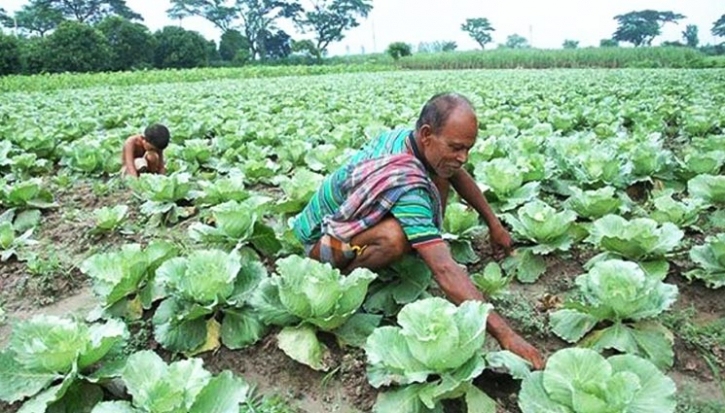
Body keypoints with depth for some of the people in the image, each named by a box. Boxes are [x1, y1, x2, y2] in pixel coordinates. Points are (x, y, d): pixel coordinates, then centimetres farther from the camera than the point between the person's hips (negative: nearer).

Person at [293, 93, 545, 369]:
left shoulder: (406, 136, -13)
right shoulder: (406, 186, -38)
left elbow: (458, 175, 7)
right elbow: (445, 270, -43)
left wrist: (493, 223, 9)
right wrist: (504, 334, -42)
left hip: (358, 218, 8)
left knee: (440, 176, -5)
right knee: (395, 237, -41)